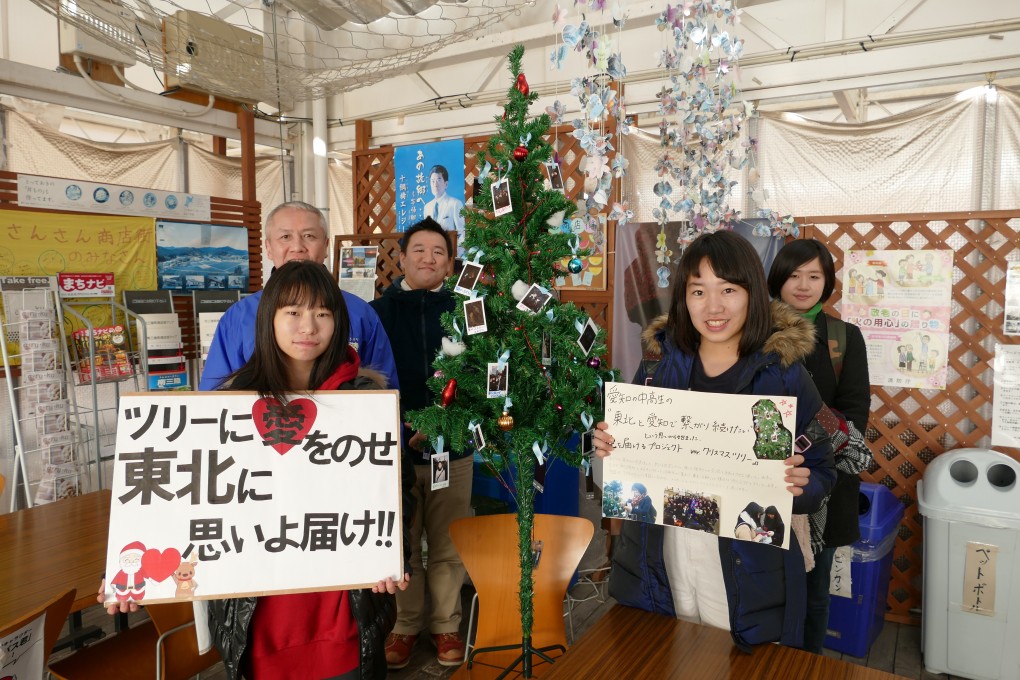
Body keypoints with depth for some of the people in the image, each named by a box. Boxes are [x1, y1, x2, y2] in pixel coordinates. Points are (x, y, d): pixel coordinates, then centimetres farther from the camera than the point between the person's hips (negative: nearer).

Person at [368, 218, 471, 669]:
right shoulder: (377, 312, 1)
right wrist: (400, 432, -13)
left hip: (452, 450, 0)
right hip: (394, 450, 0)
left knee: (447, 547, 12)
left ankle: (446, 625, 30)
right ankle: (404, 626, 31)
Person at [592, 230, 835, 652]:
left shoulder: (784, 375, -9)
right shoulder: (658, 367, -2)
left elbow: (820, 476, -4)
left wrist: (801, 486, -25)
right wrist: (609, 448, -11)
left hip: (747, 575, -2)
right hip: (659, 559, 3)